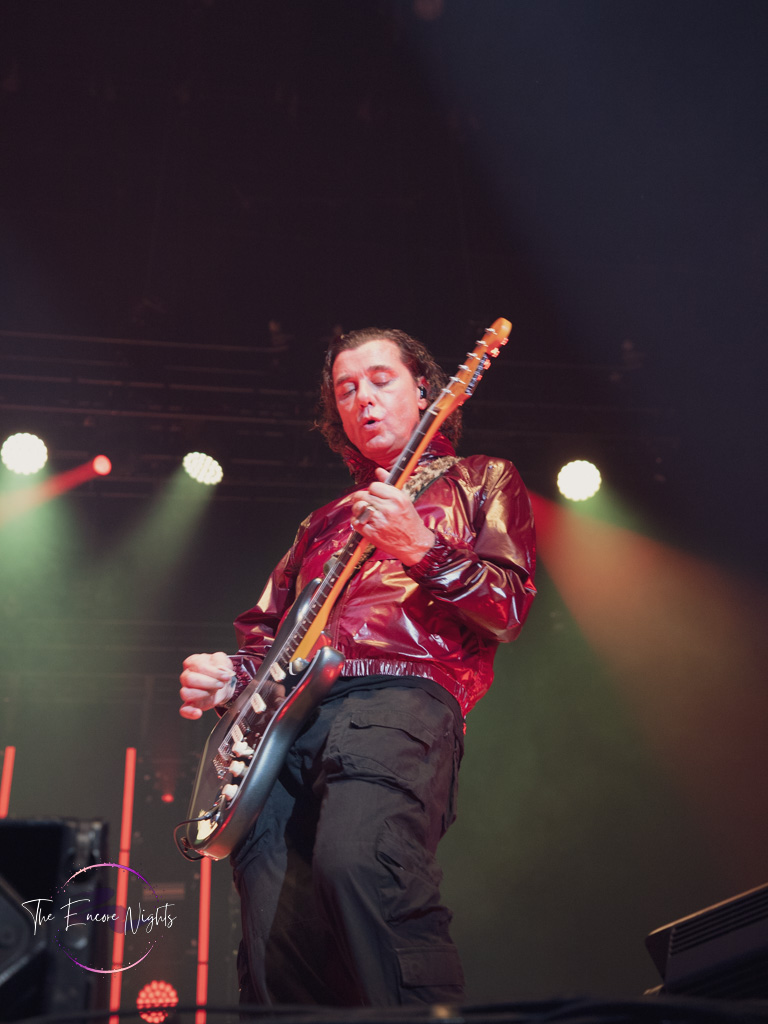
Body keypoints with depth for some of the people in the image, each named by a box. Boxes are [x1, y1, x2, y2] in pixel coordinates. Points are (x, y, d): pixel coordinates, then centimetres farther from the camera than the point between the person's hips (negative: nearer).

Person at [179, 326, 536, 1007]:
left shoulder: (480, 481, 19)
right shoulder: (326, 522, 33)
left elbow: (509, 610, 4)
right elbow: (265, 629, 33)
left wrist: (422, 552, -12)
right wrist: (226, 674, 10)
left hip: (398, 699, -5)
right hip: (283, 719, 5)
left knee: (356, 862, -36)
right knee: (278, 970, -10)